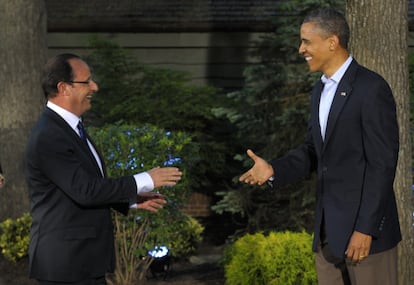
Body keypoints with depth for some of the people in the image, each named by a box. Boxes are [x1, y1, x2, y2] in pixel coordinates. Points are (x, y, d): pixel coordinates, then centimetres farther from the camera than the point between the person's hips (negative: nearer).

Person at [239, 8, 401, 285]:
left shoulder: (372, 88, -14)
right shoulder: (321, 90, 13)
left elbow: (383, 163, -17)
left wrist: (366, 228, -20)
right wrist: (274, 169, -3)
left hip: (366, 225, -8)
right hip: (329, 229, 8)